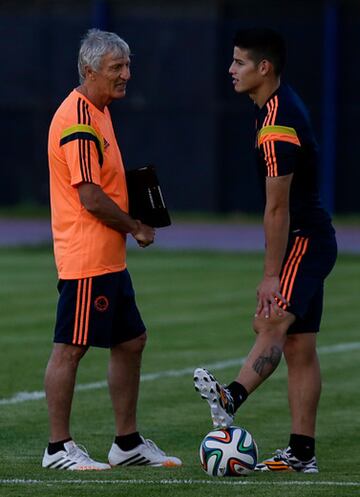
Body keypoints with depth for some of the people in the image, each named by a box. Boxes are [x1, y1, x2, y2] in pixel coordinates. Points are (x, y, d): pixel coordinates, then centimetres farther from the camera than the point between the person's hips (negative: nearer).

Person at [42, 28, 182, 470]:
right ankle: (58, 448, 2)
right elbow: (90, 198, -21)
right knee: (70, 349, -4)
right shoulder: (78, 121, -17)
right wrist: (136, 229, -8)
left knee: (130, 342, 13)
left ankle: (127, 443, 20)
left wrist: (131, 223, 9)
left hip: (109, 258, 11)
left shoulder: (97, 113, 15)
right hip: (85, 258, -11)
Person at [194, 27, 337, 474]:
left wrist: (271, 275, -21)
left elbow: (277, 208, -22)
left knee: (272, 324, -31)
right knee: (299, 348, 10)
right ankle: (302, 453, 12)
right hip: (311, 240, 10)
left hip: (302, 241, -10)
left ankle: (232, 398, -52)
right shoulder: (282, 105, 13)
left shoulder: (277, 125, -20)